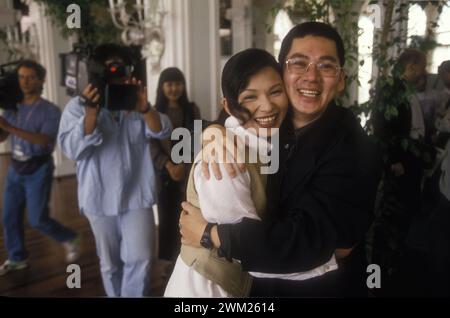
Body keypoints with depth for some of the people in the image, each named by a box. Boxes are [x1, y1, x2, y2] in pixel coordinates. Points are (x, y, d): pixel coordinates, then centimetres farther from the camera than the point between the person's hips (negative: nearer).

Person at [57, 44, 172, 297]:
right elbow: (72, 149, -16)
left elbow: (163, 132, -10)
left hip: (137, 195, 1)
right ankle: (116, 294, 36)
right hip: (100, 199, -1)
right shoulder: (78, 106, -4)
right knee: (110, 262, 15)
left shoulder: (136, 104, 4)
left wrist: (144, 109, -29)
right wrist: (92, 112, -28)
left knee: (140, 259, 0)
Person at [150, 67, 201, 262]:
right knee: (167, 220, 4)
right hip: (164, 173, 0)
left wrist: (182, 165, -12)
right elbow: (151, 144, -1)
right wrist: (169, 165, -13)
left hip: (189, 172, 0)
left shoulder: (192, 109, 6)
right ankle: (167, 262, 16)